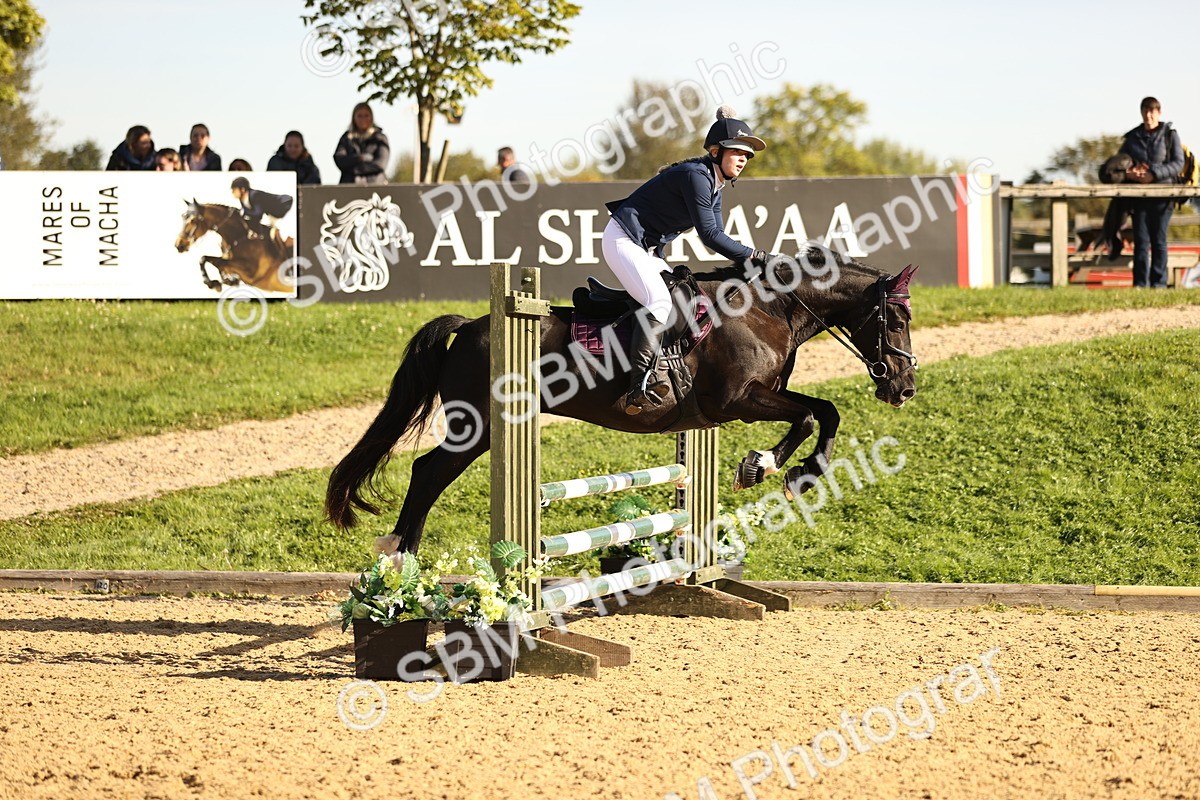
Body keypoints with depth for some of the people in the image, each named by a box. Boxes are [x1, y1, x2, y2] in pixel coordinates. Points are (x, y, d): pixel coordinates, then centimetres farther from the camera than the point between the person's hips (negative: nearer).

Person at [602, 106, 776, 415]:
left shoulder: (713, 183, 10)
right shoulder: (696, 176, -21)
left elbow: (717, 236, 11)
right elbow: (709, 235, -24)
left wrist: (749, 261, -2)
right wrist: (755, 256, -21)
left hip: (648, 249, 11)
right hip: (623, 240, -11)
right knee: (659, 303, -26)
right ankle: (637, 389, -34)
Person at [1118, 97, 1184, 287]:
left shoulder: (1170, 135, 4)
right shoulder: (1133, 137, 13)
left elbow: (1178, 164, -4)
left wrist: (1154, 174, -16)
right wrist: (1128, 173, -8)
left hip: (1162, 194, -2)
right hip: (1139, 196, 2)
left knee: (1159, 239, -3)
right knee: (1141, 240, -2)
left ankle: (1159, 282, 2)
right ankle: (1140, 283, -2)